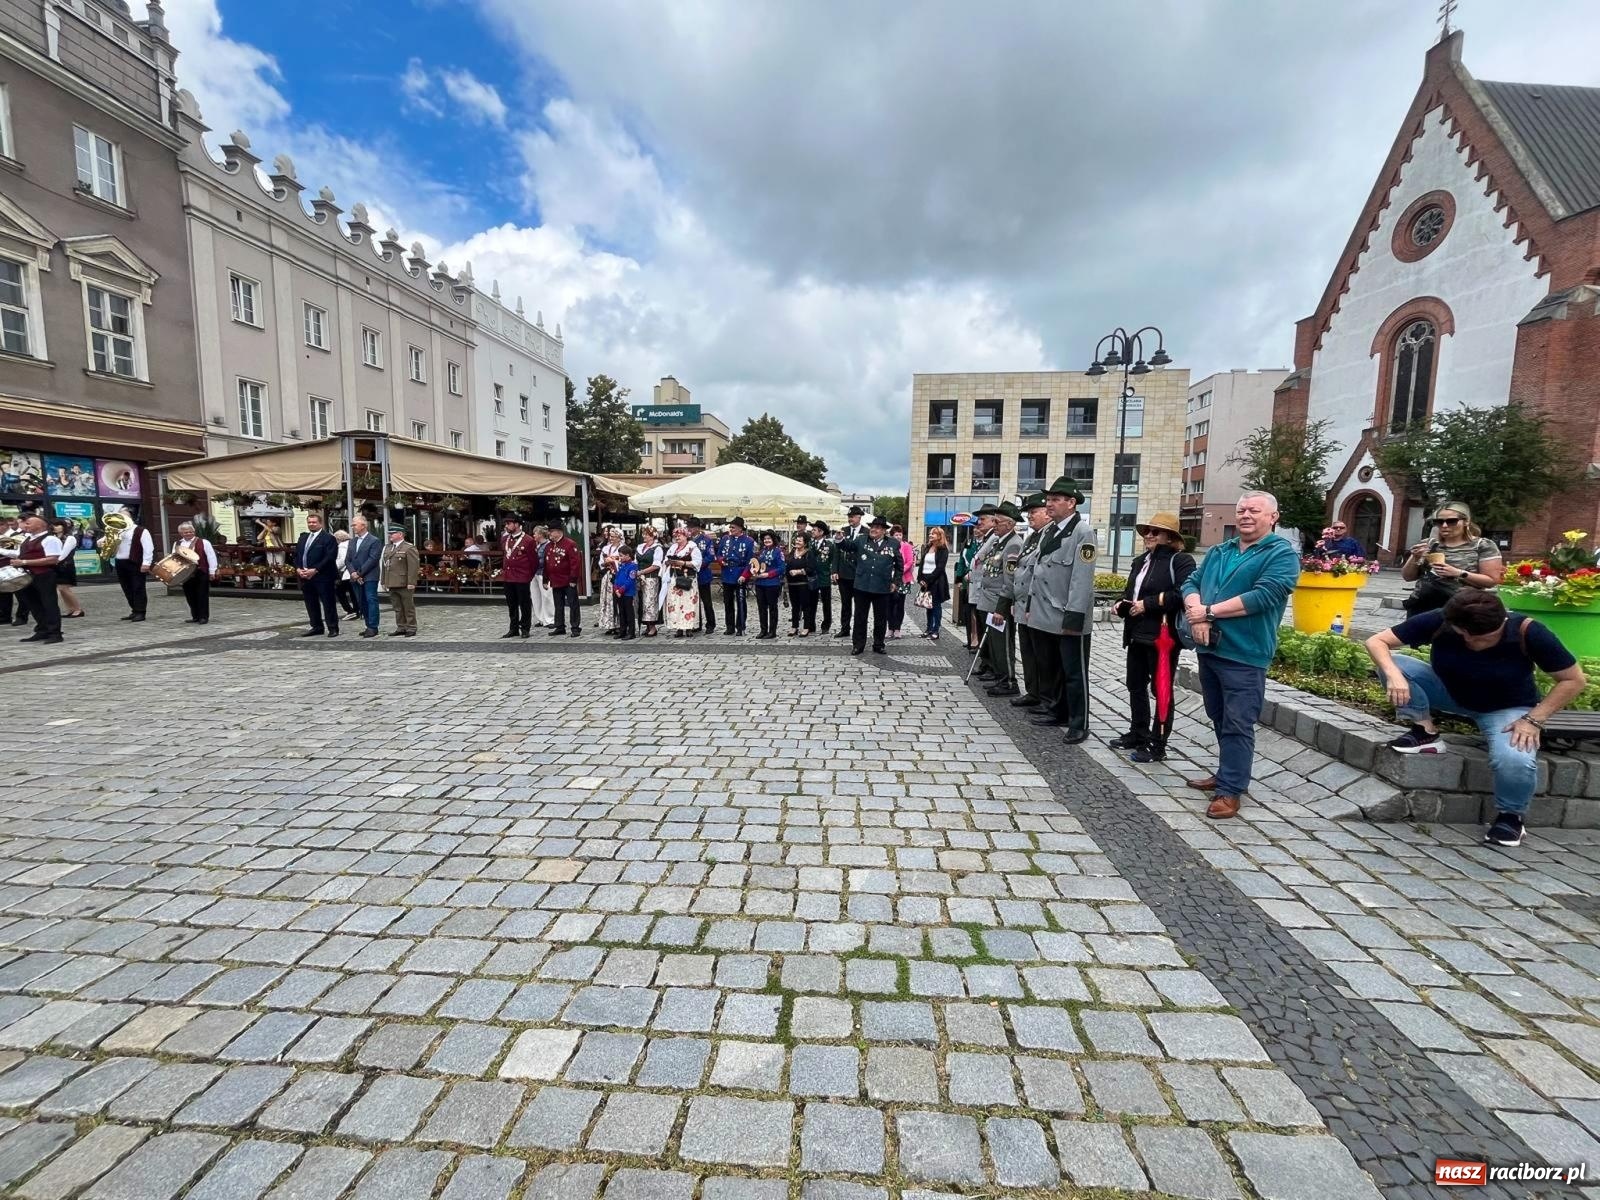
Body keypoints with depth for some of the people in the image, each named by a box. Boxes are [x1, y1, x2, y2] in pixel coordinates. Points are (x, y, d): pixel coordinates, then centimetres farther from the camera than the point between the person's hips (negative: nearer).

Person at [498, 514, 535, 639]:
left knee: (525, 605, 3)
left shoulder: (528, 540, -9)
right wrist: (503, 569, 18)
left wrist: (528, 576, 1)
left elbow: (534, 561, -4)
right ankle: (513, 629, 21)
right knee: (511, 605, 12)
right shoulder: (504, 538, 10)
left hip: (522, 579, -6)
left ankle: (525, 629, 13)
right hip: (507, 578, 6)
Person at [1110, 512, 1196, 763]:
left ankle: (1158, 745, 11)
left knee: (1161, 690, 2)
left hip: (1163, 636, -8)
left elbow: (1183, 594, -24)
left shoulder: (1181, 560, -9)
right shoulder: (1140, 561, 16)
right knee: (1135, 686, 16)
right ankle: (1137, 734, 29)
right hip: (1137, 635, 8)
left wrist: (1148, 604, -21)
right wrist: (1122, 605, 2)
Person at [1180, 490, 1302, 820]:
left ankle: (1230, 791, 5)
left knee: (1237, 725, -3)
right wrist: (1196, 613, -12)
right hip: (1209, 649, 7)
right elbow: (1190, 583, 9)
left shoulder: (1282, 554, -5)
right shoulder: (1218, 552, 15)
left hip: (1244, 655, -7)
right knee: (1219, 720, 18)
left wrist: (1209, 611, -15)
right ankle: (1227, 774, 32)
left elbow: (1263, 596, -18)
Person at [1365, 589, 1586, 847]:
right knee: (1393, 663, -26)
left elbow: (1574, 680, -14)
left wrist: (1534, 719, -23)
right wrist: (1393, 675, -42)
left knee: (1515, 761, -32)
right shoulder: (1439, 622, -25)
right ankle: (1425, 732, -6)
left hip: (1508, 708, -1)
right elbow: (1376, 642, -23)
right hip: (1451, 694, 2)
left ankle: (1510, 815, 1)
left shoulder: (1526, 632, -27)